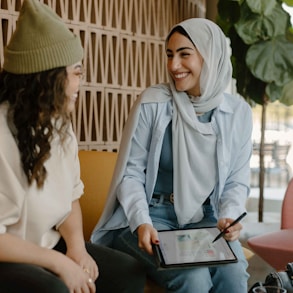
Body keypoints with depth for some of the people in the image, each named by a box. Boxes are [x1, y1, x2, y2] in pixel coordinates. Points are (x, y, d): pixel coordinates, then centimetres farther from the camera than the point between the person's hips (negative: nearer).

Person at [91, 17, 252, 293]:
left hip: (205, 219, 3)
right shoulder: (152, 102, -9)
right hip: (152, 216, -2)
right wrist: (141, 222, -20)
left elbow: (237, 181, 6)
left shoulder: (238, 111, 0)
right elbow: (131, 173, -6)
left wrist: (228, 216, -13)